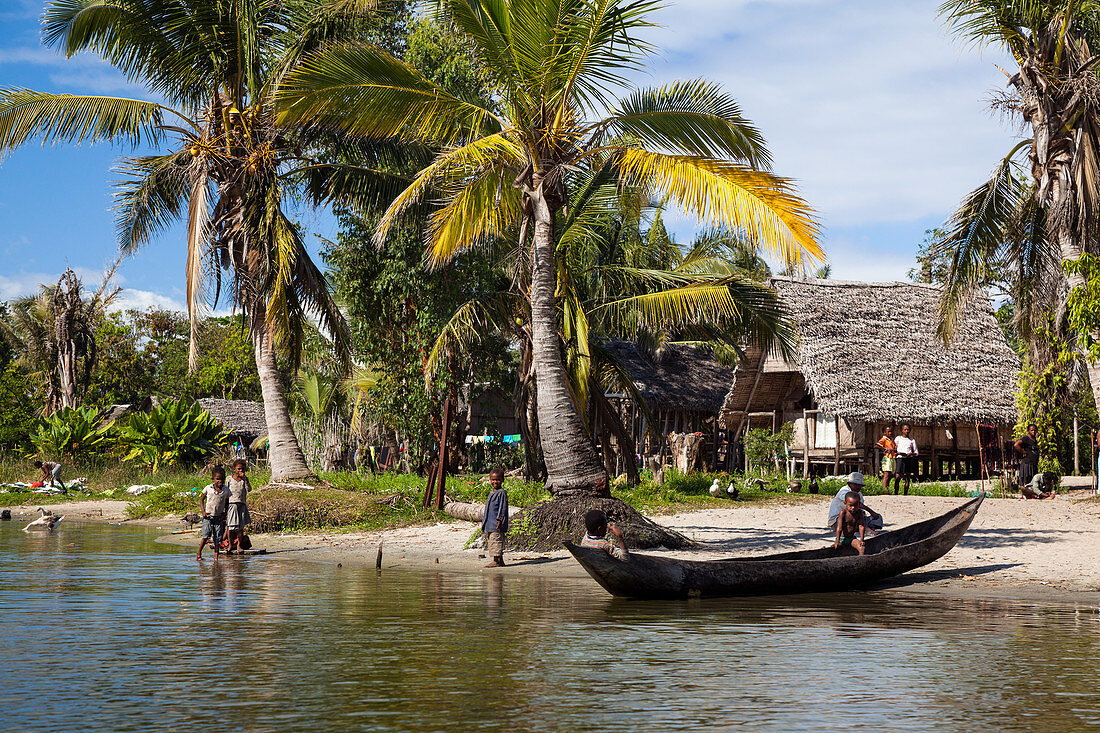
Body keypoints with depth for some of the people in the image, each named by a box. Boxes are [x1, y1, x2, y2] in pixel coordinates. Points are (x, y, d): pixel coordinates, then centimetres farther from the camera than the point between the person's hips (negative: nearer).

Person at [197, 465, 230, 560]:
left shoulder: (226, 491, 0)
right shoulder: (208, 488, -3)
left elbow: (227, 503, 13)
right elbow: (201, 499, 7)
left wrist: (225, 514, 0)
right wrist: (203, 511, -4)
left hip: (219, 517, 2)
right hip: (208, 516, -2)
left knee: (218, 538, 1)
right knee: (206, 536, -11)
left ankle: (216, 556, 7)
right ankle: (199, 554, 3)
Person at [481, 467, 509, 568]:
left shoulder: (502, 493, -9)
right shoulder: (491, 493, 19)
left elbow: (502, 508, -14)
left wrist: (499, 519, -20)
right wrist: (484, 520, 25)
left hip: (497, 525, -10)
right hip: (489, 525, 10)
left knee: (496, 542, -12)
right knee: (490, 543, 10)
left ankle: (497, 561, -12)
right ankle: (499, 561, 13)